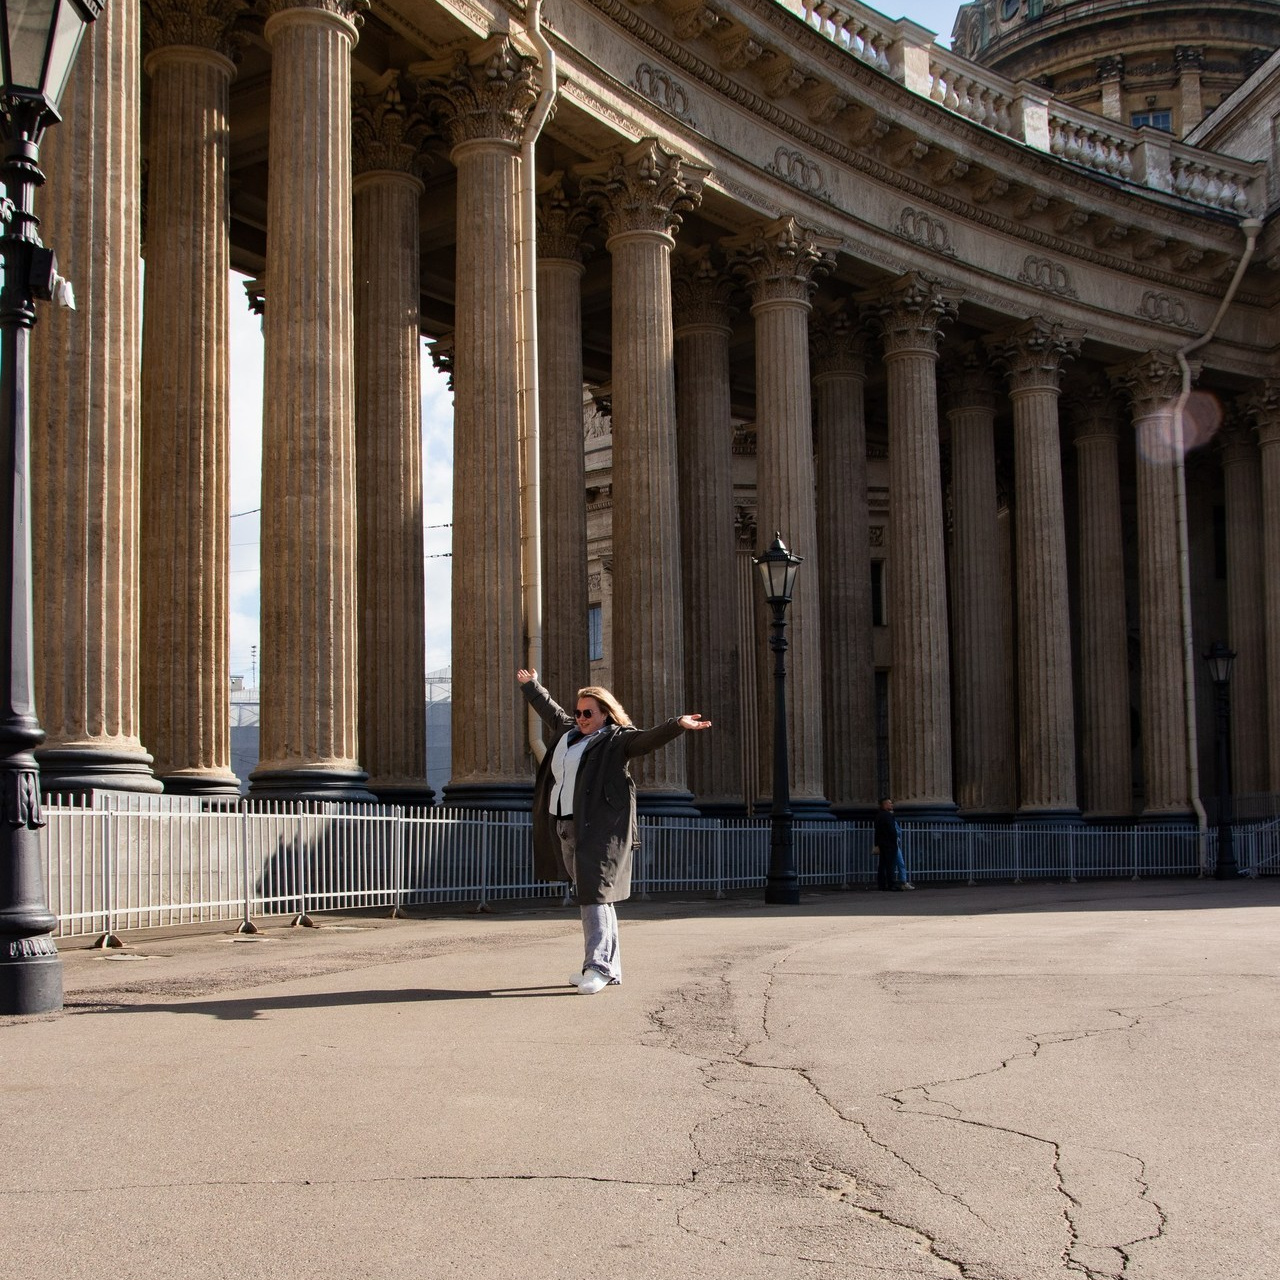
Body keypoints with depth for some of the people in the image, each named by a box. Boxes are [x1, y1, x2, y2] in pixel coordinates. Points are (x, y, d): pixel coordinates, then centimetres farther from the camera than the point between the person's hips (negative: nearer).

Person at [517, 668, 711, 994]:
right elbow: (548, 707, 37)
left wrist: (677, 725, -36)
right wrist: (530, 686, 52)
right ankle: (611, 968, 13)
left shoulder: (616, 739, -3)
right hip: (565, 827, 8)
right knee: (590, 897, 9)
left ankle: (599, 967, -14)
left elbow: (648, 738, -19)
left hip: (599, 829, -8)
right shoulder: (567, 730, 19)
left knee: (594, 894, -13)